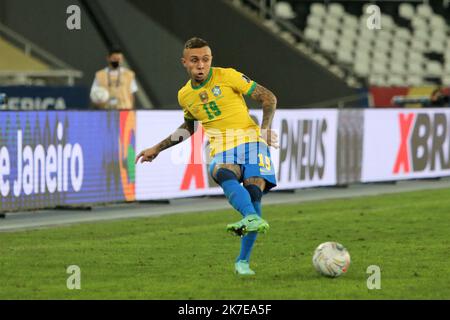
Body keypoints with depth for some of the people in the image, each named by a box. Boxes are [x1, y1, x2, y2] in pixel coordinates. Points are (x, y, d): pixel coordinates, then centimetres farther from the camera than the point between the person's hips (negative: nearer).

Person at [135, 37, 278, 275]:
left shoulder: (228, 76, 0)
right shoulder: (185, 95, 14)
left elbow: (268, 98, 5)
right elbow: (189, 126, 35)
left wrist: (266, 128, -10)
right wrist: (158, 148, 34)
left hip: (250, 139, -3)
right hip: (221, 149, 3)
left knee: (254, 189, -24)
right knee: (224, 175, -34)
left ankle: (243, 261, -15)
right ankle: (253, 219, -61)